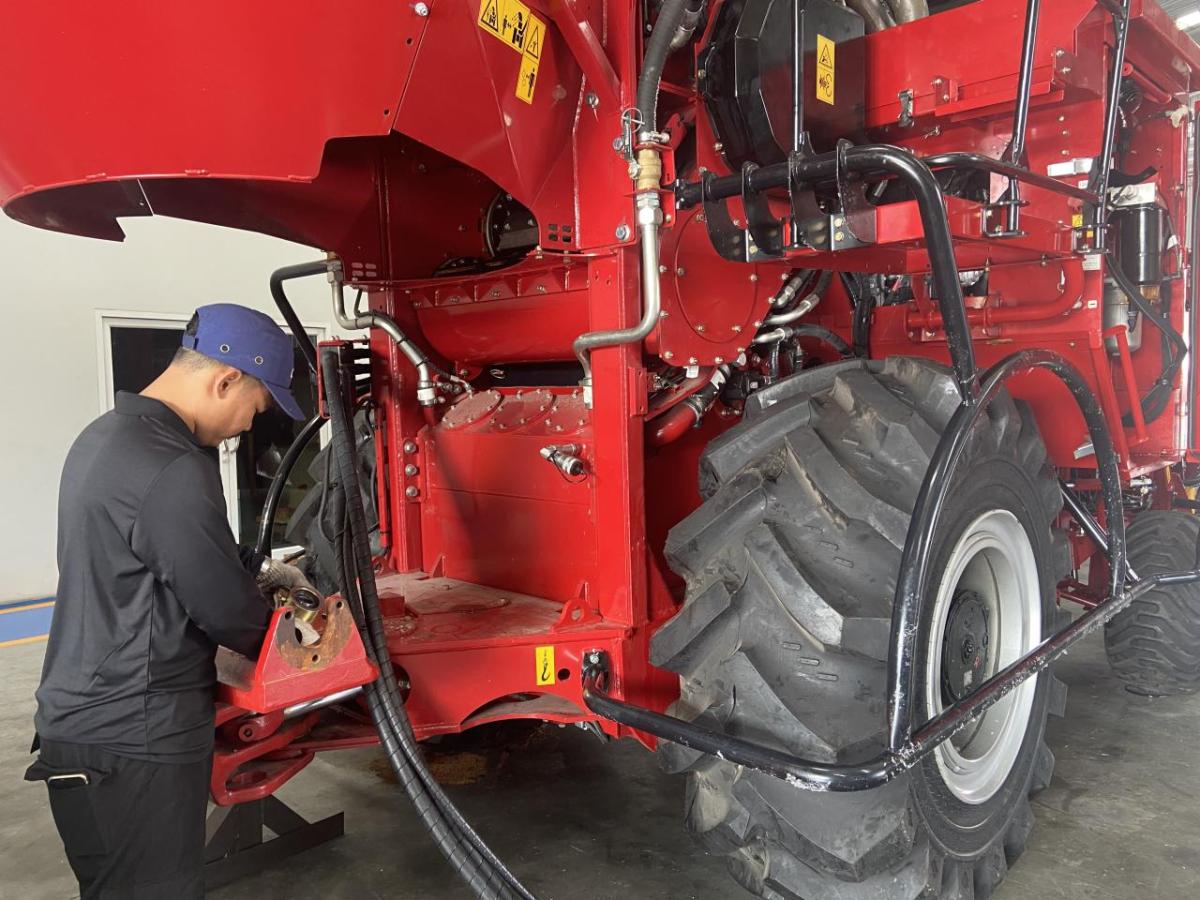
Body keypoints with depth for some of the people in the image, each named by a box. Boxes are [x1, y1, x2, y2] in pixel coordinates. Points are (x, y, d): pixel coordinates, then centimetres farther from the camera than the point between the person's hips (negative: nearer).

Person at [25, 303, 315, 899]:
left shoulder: (106, 435, 7)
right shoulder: (172, 472, -26)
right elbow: (226, 611, -17)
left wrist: (257, 569, 17)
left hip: (82, 717, 10)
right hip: (133, 742, -10)